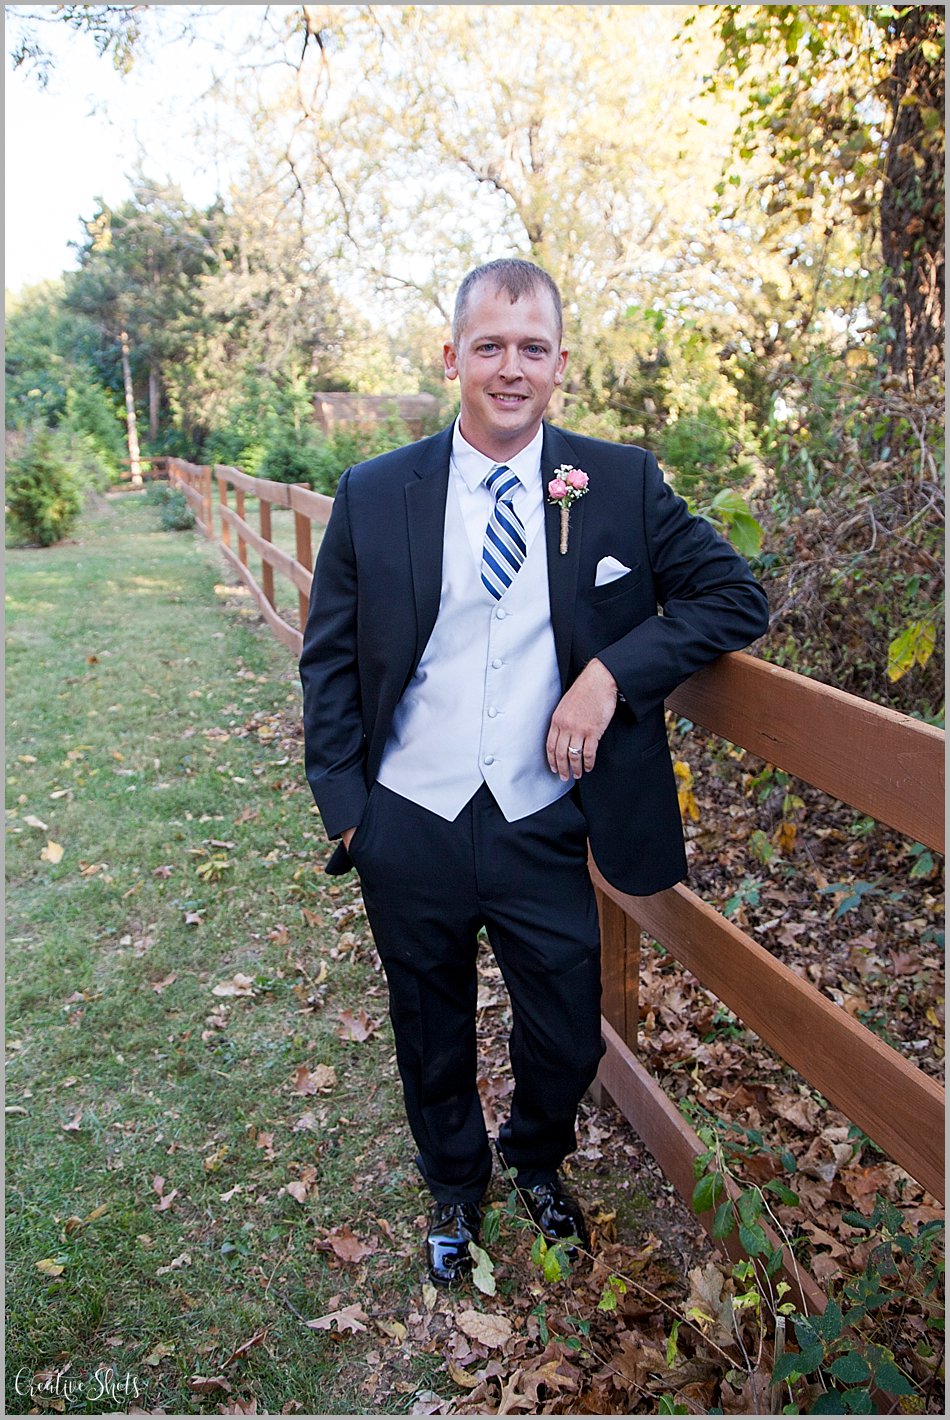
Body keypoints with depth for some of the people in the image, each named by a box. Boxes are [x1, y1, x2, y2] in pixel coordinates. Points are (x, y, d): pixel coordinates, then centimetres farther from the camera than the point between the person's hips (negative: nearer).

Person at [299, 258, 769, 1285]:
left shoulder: (621, 484, -4)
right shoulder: (374, 495, -3)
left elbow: (734, 596, -5)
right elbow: (328, 660, 3)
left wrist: (611, 673, -18)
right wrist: (346, 806, -3)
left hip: (545, 834, 0)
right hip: (410, 834, 1)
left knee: (568, 1038, 15)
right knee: (430, 1037, 20)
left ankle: (538, 1161, 52)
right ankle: (454, 1187, 52)